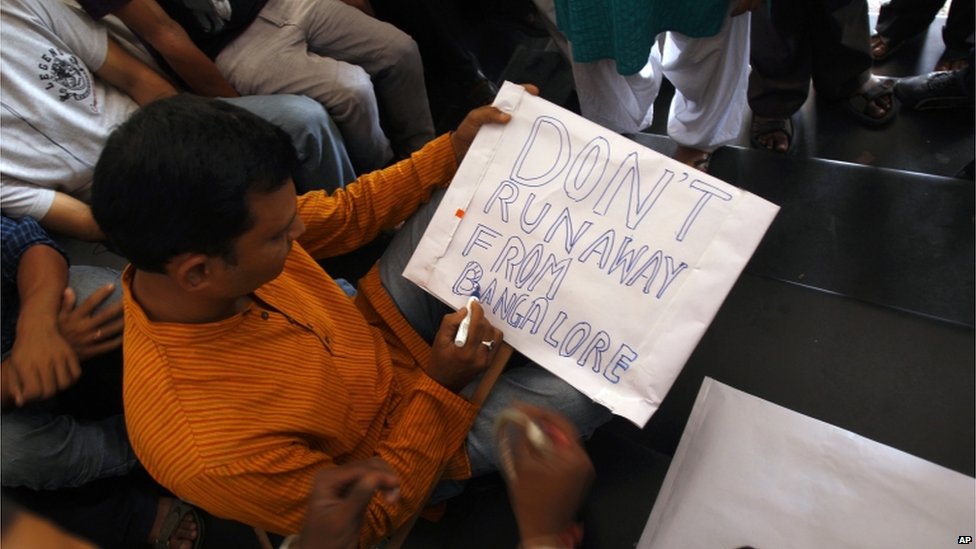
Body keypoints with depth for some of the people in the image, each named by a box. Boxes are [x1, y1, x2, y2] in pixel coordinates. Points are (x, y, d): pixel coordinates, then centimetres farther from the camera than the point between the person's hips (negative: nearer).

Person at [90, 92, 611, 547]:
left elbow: (346, 212, -4)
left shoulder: (206, 231, -21)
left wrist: (453, 151, -9)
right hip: (407, 439, -5)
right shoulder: (213, 449, -39)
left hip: (374, 334, 6)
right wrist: (441, 387, -28)